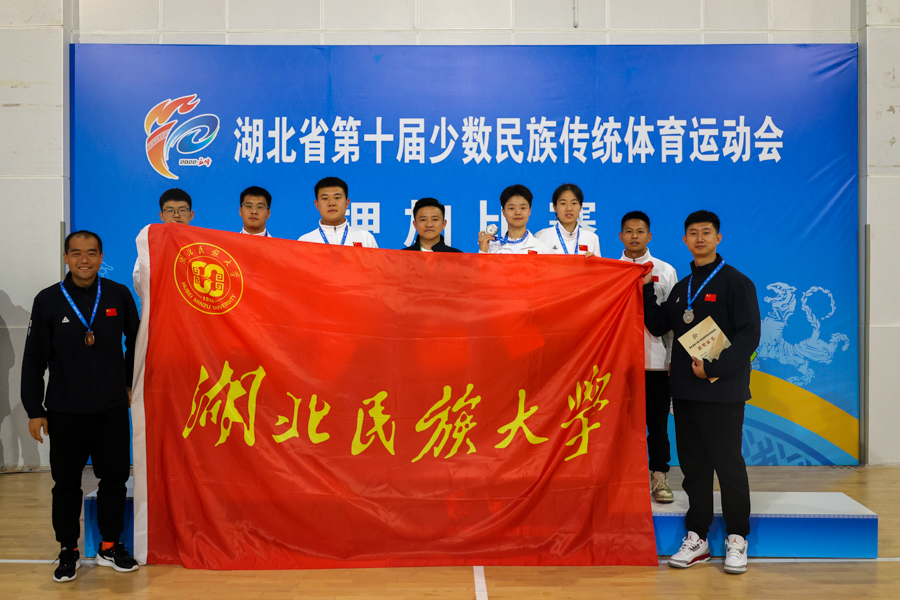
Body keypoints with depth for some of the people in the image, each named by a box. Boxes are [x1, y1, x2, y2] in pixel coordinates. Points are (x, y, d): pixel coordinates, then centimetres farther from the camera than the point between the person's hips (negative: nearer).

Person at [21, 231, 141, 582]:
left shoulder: (119, 295, -1)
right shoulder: (48, 300, -2)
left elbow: (136, 342, 13)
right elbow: (34, 359, 2)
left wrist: (130, 382, 12)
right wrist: (34, 410, 1)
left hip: (112, 408, 1)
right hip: (64, 411, 0)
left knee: (115, 478, 8)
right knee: (66, 484, 9)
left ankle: (110, 546, 25)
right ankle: (68, 551, 25)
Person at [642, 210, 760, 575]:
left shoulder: (736, 283, -4)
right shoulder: (681, 287, 16)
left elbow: (749, 336, -11)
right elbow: (658, 326, 15)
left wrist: (713, 368, -19)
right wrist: (646, 290, 6)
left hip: (723, 394, -6)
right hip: (685, 391, 6)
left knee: (728, 464, 1)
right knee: (693, 465, 10)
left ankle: (737, 539, 15)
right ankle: (697, 537, 19)